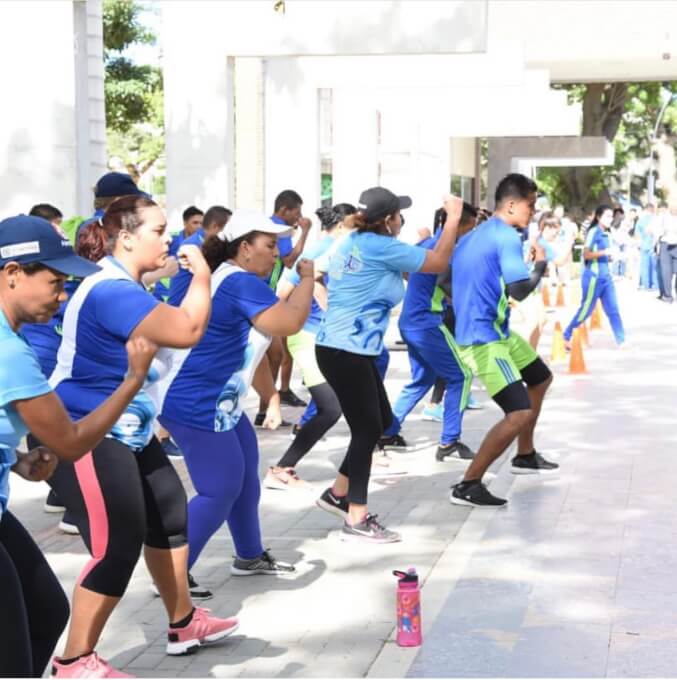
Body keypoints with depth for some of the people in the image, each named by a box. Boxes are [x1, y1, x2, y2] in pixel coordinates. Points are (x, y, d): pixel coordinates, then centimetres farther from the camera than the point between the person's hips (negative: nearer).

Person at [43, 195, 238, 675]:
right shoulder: (111, 291, -24)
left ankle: (184, 624, 33)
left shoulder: (128, 288, 12)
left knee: (169, 513, 17)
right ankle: (74, 664, 0)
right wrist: (201, 274, -18)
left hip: (125, 431, 11)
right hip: (82, 438, -11)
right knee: (117, 547, -11)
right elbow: (188, 330, -32)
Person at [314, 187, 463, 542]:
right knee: (367, 429, -3)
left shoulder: (352, 243, 12)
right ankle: (357, 519, 4)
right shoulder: (381, 247, -13)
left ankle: (337, 493, 25)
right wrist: (453, 218, 2)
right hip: (347, 352, -10)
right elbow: (438, 263, -8)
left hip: (339, 346, 10)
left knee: (381, 421, 16)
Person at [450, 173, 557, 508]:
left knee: (541, 378, 28)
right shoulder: (506, 236, -16)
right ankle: (467, 485, -12)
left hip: (496, 331, 11)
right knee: (519, 413, -19)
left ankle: (525, 456, 41)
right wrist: (541, 263, -7)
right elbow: (519, 290, -23)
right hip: (483, 337, -11)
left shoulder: (475, 235, 13)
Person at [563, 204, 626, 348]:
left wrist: (610, 257, 9)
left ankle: (621, 341, 7)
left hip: (606, 277, 8)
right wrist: (604, 252, -28)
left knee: (613, 309, 5)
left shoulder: (605, 233, 11)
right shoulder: (593, 232, -12)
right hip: (593, 277, -8)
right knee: (586, 310, 1)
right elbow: (586, 254, -20)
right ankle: (566, 337, 15)